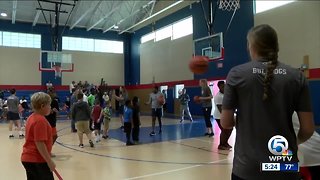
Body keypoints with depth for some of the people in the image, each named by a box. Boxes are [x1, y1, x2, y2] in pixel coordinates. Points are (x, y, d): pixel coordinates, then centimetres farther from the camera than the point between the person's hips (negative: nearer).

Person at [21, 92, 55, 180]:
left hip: (28, 158, 9)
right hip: (37, 160, -9)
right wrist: (49, 161, -20)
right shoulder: (40, 120, -20)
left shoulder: (32, 117, 10)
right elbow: (39, 143, -24)